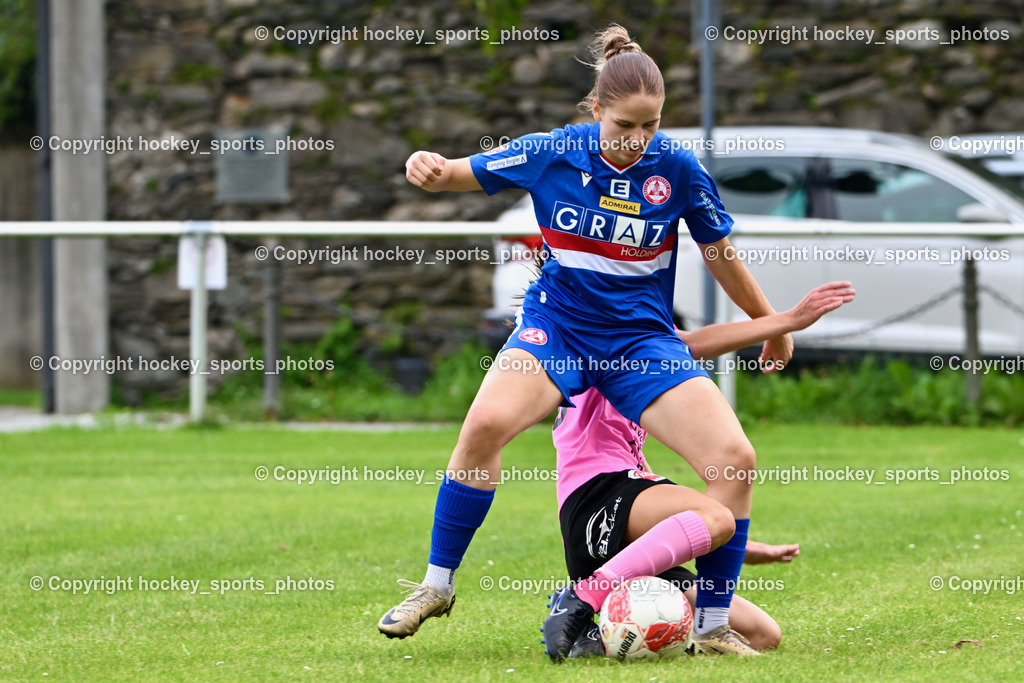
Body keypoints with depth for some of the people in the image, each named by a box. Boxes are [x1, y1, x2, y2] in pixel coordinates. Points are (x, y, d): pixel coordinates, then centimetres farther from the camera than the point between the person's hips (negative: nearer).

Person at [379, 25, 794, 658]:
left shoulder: (678, 169, -8)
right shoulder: (551, 154, -8)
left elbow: (722, 255, 8)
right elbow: (464, 173, 5)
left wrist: (773, 326, 18)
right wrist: (429, 169, -18)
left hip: (644, 339, 1)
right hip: (557, 326, -1)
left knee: (735, 457, -17)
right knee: (486, 423, -30)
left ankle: (713, 624, -1)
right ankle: (438, 584, -11)